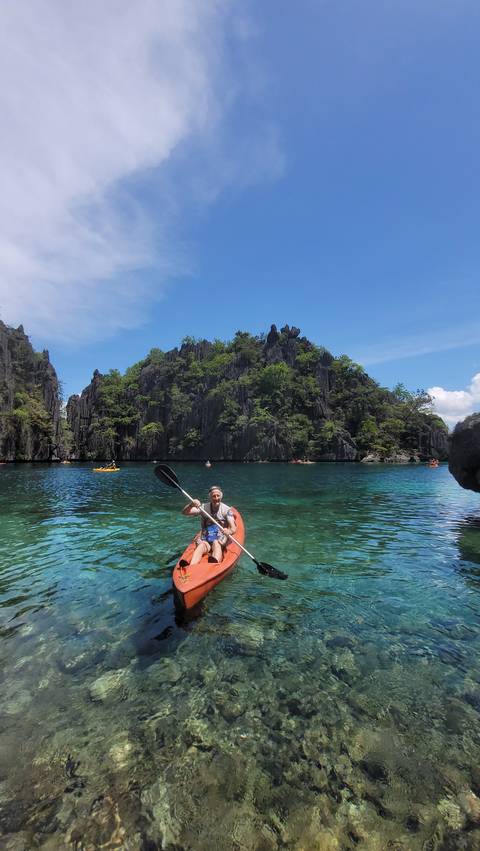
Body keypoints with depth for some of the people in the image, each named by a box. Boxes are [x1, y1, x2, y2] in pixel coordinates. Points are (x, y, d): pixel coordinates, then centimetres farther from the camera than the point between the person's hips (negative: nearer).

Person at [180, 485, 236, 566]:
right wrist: (191, 505, -28)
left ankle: (215, 564, -63)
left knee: (216, 543, -33)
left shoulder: (226, 509, 0)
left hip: (221, 538, -1)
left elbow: (233, 528, -10)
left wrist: (229, 531, -34)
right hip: (205, 539, 1)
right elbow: (184, 512, -6)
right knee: (202, 545, -31)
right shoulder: (204, 507, 3)